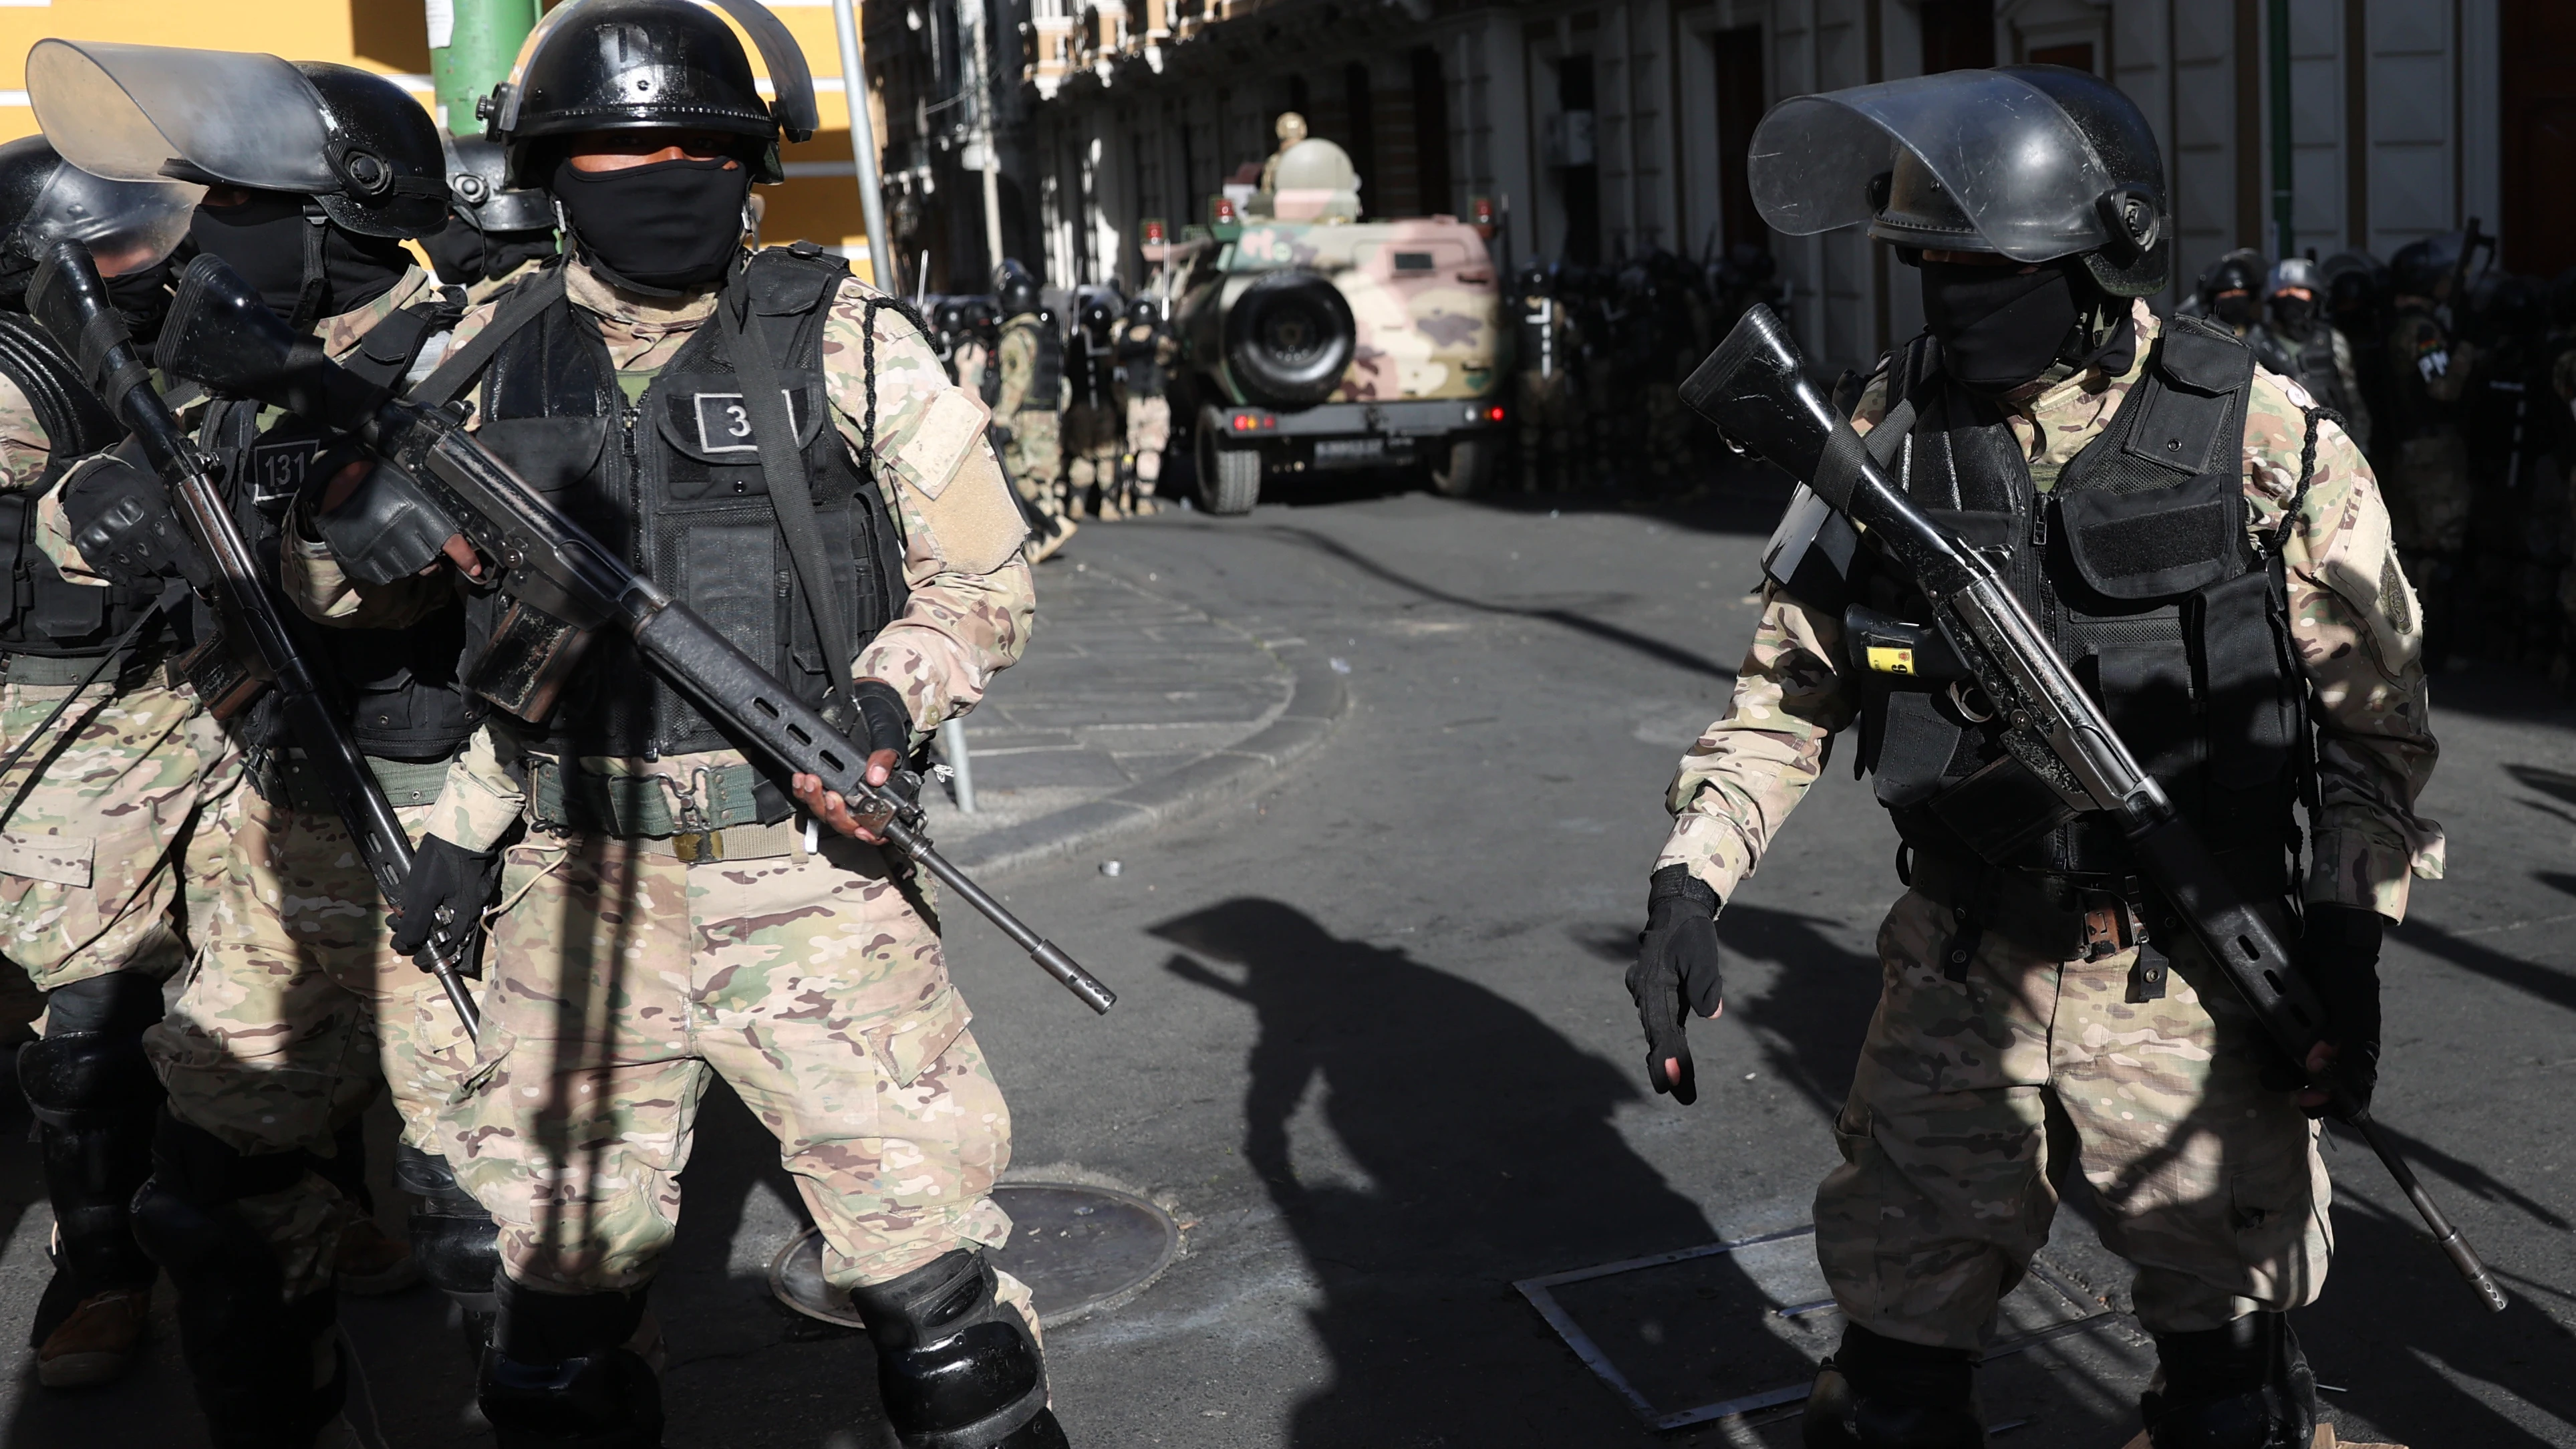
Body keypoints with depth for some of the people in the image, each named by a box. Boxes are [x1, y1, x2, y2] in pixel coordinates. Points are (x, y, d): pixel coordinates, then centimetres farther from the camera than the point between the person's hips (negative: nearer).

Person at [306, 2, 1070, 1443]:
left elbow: (984, 582, 1)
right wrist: (465, 825, 5)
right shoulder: (495, 357, 7)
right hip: (578, 887, 3)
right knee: (563, 1262, 12)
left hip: (806, 876, -3)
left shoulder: (844, 343, -3)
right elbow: (522, 622, 17)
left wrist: (885, 701, -16)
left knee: (926, 1249, 0)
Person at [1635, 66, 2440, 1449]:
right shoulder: (1888, 431, -1)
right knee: (1896, 1338, 11)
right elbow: (1787, 685, 4)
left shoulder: (2265, 442, -8)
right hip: (1959, 974, 2)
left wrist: (2348, 932, -8)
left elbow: (2373, 713, -1)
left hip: (2190, 988, -2)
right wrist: (1689, 881, -6)